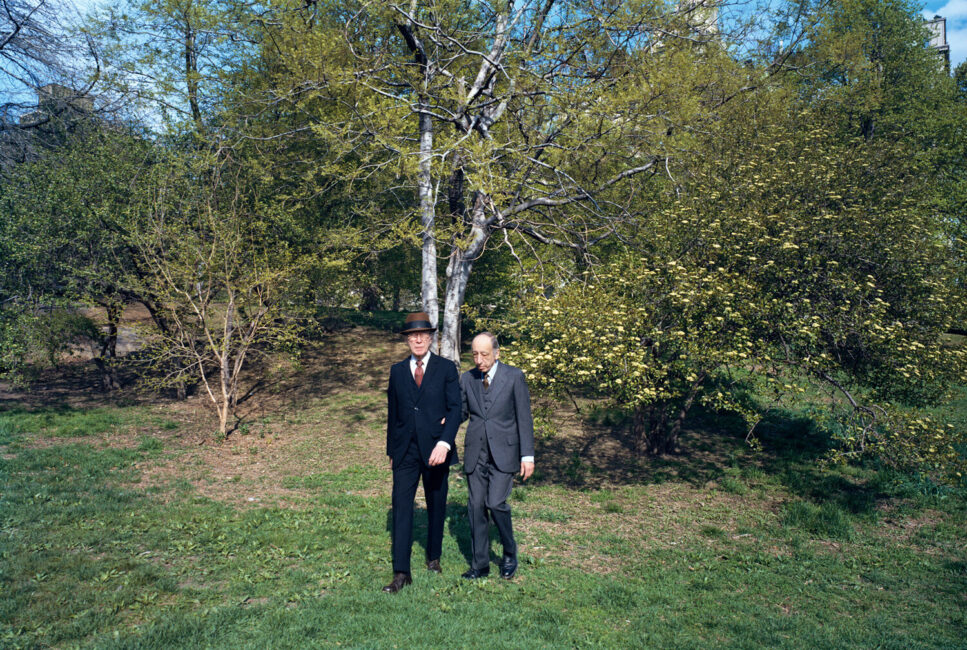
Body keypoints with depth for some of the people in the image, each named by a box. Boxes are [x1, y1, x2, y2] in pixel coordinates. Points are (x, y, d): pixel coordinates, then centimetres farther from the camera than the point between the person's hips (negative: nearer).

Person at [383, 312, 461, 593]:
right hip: (405, 451, 2)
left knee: (436, 506, 11)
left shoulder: (446, 368, 0)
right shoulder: (397, 371, 8)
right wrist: (391, 451, 13)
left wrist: (445, 443, -21)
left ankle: (434, 556, 32)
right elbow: (392, 412, 13)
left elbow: (455, 408, -7)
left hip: (436, 449, -1)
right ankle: (401, 572, -2)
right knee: (401, 506, -5)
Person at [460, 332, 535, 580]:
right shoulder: (467, 378, 6)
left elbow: (524, 418, -3)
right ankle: (479, 564, 20)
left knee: (496, 503, -13)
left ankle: (510, 555, 12)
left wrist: (527, 455, -6)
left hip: (503, 452, -4)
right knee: (476, 507, 6)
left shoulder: (514, 377, -4)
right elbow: (461, 411, 13)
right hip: (475, 453, 4)